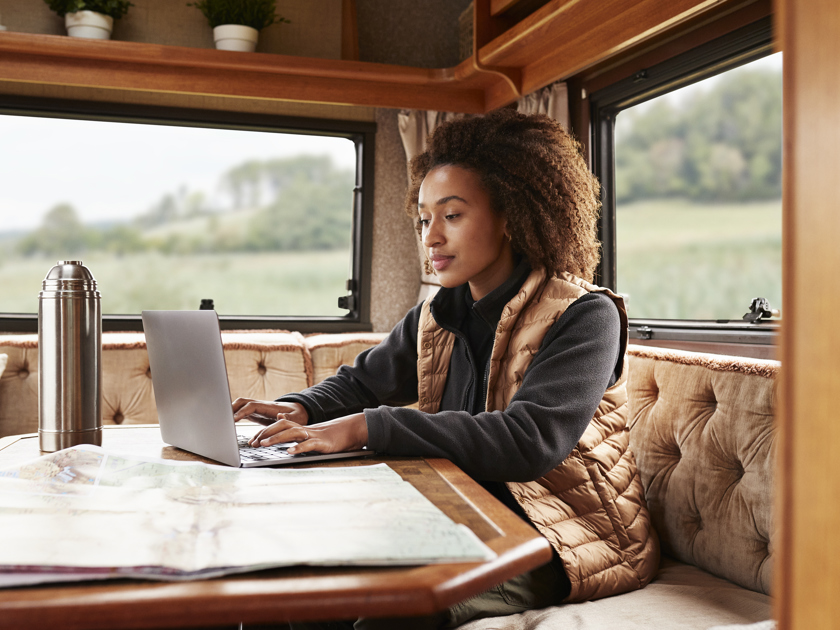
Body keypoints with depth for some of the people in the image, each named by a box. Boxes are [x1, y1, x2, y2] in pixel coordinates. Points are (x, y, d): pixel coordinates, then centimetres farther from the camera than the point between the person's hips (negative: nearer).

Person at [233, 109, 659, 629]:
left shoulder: (584, 317, -13)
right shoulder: (436, 318, 6)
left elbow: (530, 441, -28)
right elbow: (361, 381, 21)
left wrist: (367, 428, -32)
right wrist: (303, 408, -3)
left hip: (558, 542, -5)